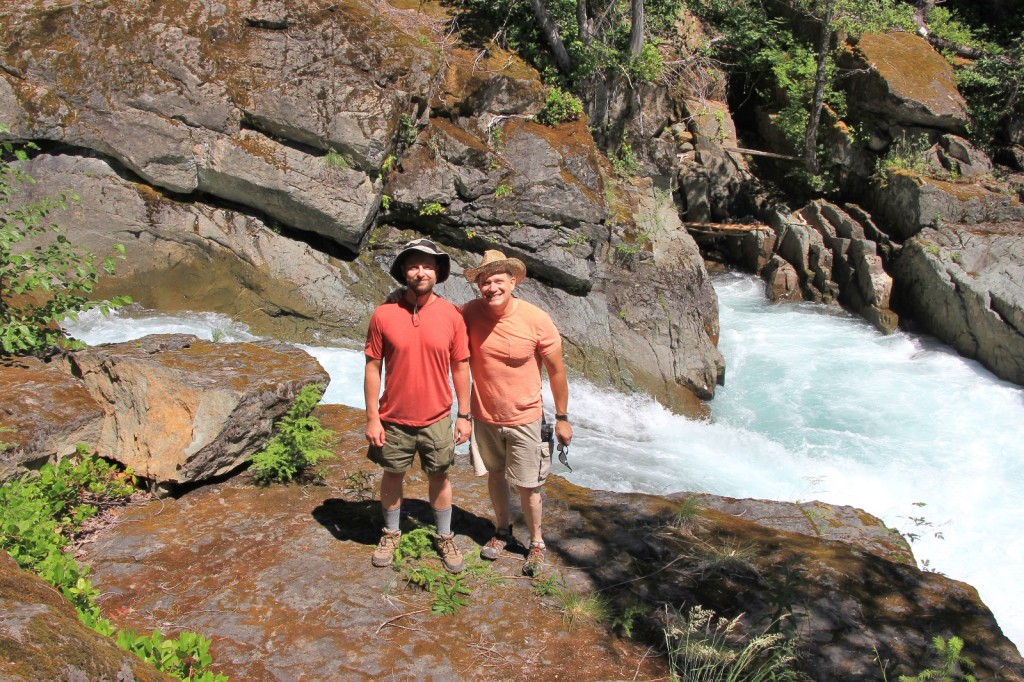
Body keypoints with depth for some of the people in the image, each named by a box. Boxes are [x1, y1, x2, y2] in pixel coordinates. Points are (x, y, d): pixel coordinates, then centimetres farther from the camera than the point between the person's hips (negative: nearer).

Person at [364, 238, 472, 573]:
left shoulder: (451, 316, -8)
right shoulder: (384, 314, -10)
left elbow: (460, 367, 0)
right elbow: (373, 367, -5)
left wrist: (463, 415, 1)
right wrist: (372, 417, -6)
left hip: (436, 419, 0)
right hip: (394, 419, 0)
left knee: (439, 477, 15)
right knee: (392, 475, 17)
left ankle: (445, 538, 35)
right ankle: (391, 533, 40)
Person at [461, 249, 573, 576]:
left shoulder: (537, 320, -19)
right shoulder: (469, 313, -14)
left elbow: (557, 370, -8)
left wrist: (562, 418, -3)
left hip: (524, 418, -2)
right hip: (484, 415, 3)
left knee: (528, 486, 6)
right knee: (495, 475, 20)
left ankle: (536, 543, 29)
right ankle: (502, 530, 42)